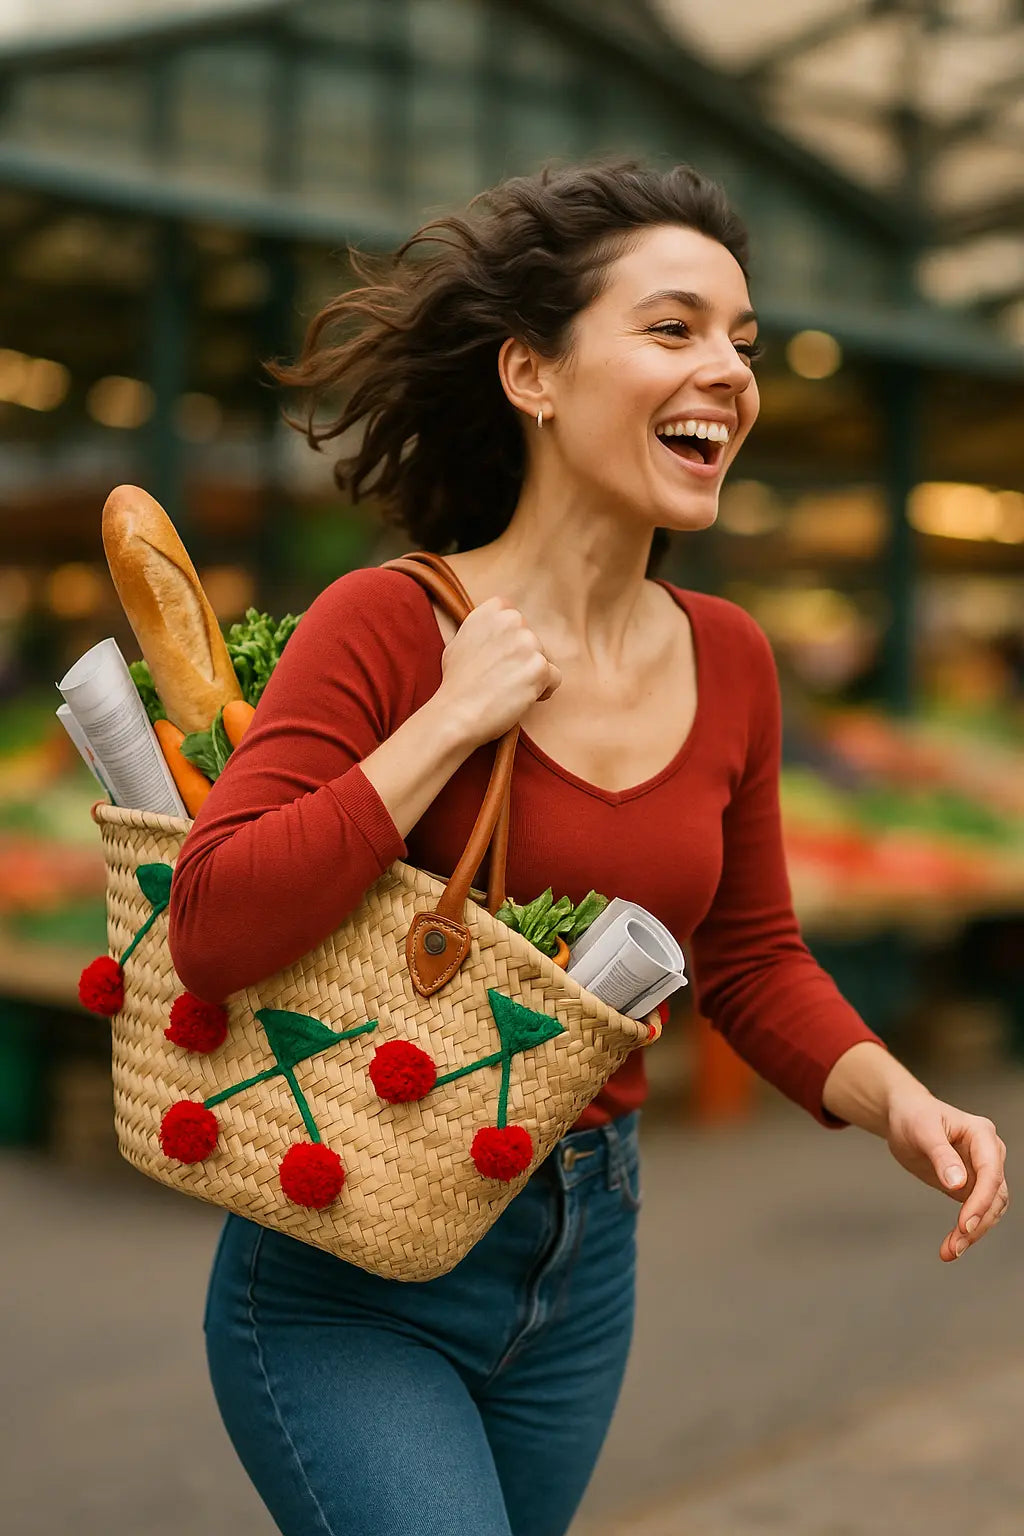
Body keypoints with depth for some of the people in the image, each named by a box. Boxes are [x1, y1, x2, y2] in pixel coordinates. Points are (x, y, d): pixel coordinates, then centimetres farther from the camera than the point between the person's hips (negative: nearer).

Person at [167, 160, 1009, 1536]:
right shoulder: (387, 627, -16)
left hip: (582, 1266, 6)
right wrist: (454, 722, -24)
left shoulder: (728, 660, -1)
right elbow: (211, 934, -25)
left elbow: (749, 960, 10)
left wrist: (896, 1099, -7)